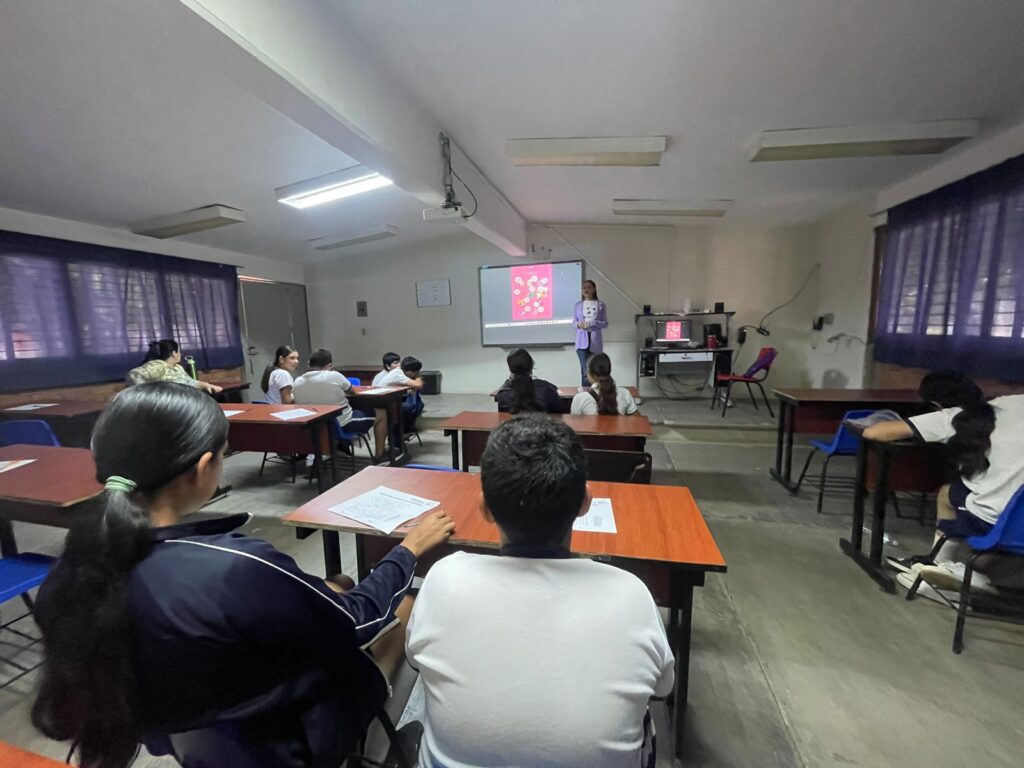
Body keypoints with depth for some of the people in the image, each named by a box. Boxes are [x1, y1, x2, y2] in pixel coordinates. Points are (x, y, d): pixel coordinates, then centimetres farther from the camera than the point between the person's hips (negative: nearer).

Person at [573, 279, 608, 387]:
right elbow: (574, 322, 11)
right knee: (586, 371, -11)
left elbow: (605, 323, 3)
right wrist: (578, 324, -12)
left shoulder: (600, 305, 4)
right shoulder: (578, 305, 8)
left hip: (595, 341, 1)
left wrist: (592, 323, -14)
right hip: (582, 341, 0)